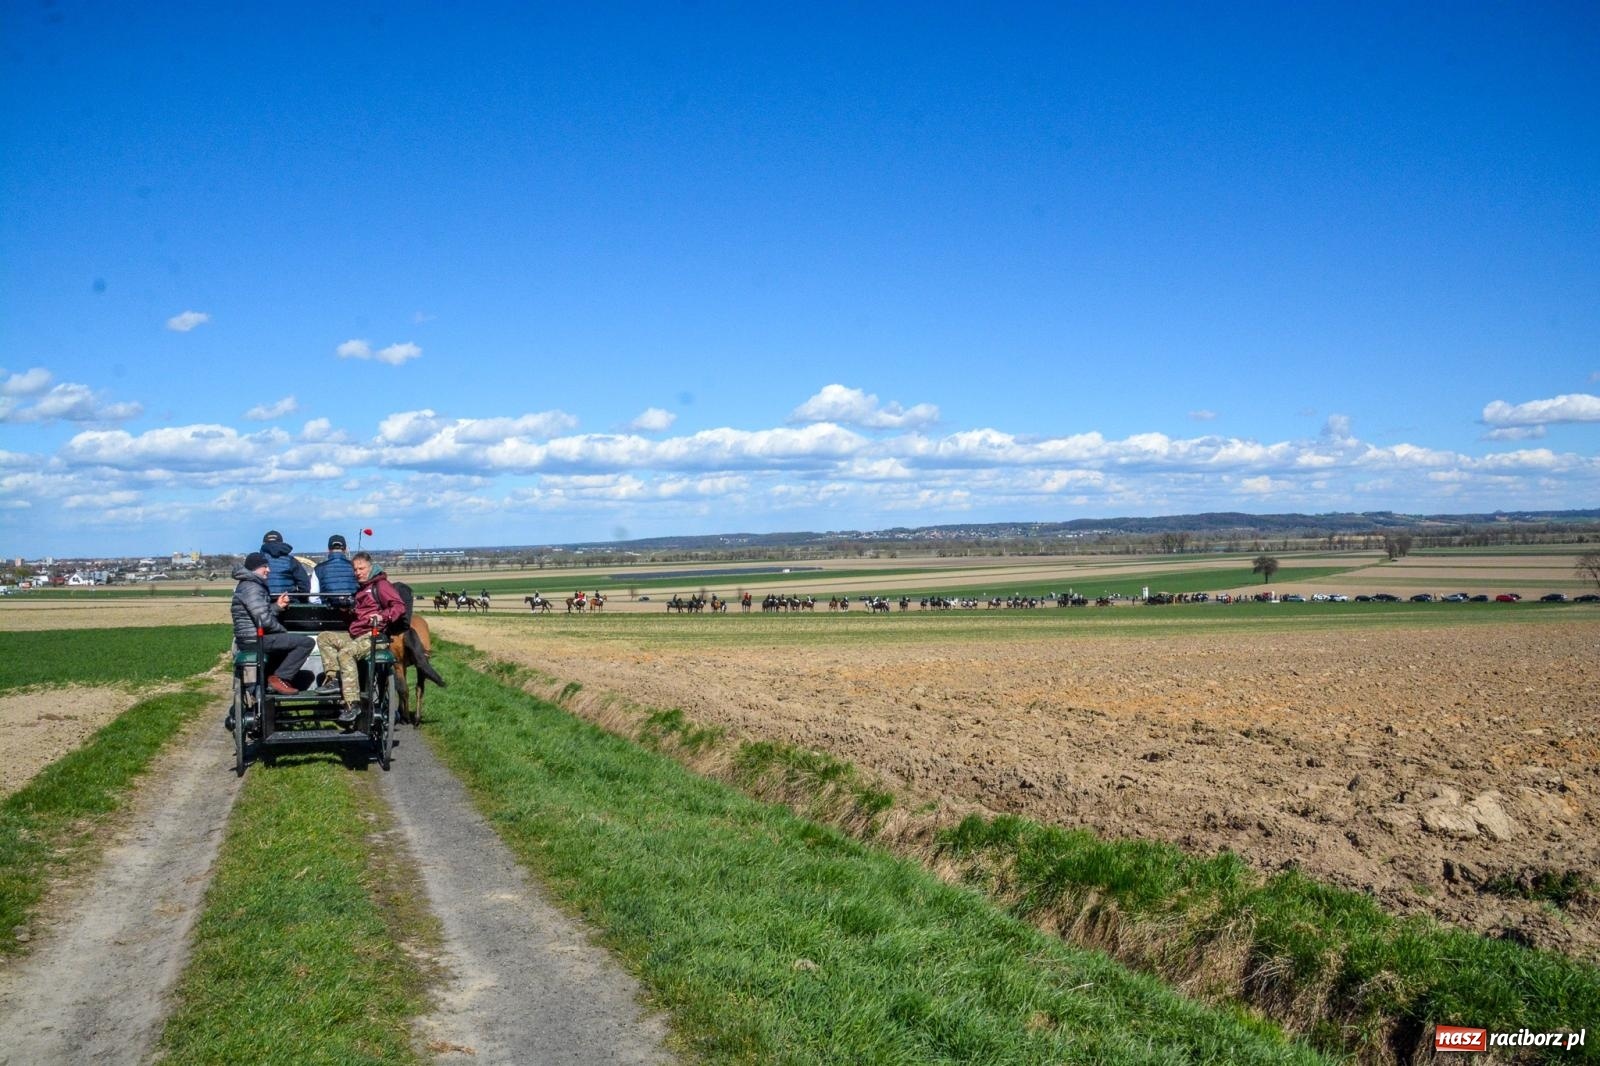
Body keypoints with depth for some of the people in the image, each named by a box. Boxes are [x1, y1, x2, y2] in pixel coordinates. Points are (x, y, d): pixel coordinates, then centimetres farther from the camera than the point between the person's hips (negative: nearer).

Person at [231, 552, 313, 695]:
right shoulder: (252, 588, -17)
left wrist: (277, 606, 6)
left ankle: (271, 675, 21)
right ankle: (279, 678, -10)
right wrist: (282, 630, -8)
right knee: (306, 642, -15)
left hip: (252, 637, 11)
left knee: (293, 641, 33)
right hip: (256, 638, -11)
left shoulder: (248, 585, 18)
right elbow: (264, 620, -25)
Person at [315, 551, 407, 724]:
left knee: (345, 653, -32)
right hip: (355, 635, 10)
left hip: (373, 635, -10)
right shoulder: (361, 588, 26)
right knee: (324, 638, 4)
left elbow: (400, 606, -16)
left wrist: (383, 616, -29)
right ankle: (333, 678, -13)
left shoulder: (380, 585, -3)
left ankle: (352, 703, -37)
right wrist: (349, 609, 21)